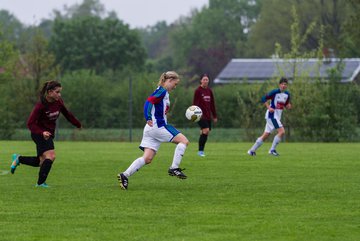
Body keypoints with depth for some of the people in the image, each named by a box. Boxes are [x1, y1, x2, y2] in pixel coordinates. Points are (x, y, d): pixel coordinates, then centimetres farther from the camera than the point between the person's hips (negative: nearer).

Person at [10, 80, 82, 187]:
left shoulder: (59, 102, -4)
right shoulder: (41, 105, -23)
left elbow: (67, 114, 15)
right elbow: (30, 123, -24)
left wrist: (78, 125, 25)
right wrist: (42, 133, -40)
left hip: (49, 134, 8)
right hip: (39, 133, -8)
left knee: (41, 162, 12)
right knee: (50, 156, -23)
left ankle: (18, 159, 31)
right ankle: (40, 183, -16)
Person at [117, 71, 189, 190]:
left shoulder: (164, 93, 20)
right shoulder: (162, 91, -8)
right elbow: (149, 101, -20)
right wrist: (148, 118, -29)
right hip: (157, 126, -9)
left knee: (147, 158, 2)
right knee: (184, 141, -4)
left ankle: (125, 175, -6)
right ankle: (174, 168, -7)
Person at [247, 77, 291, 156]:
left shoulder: (287, 94, 9)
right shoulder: (275, 92, -12)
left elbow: (286, 104, 21)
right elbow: (263, 99, -10)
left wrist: (288, 106, -2)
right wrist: (269, 107, -22)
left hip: (278, 116, 8)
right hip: (272, 115, -8)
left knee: (265, 135, 9)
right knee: (282, 131, -19)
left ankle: (252, 150, 16)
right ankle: (272, 149, -11)